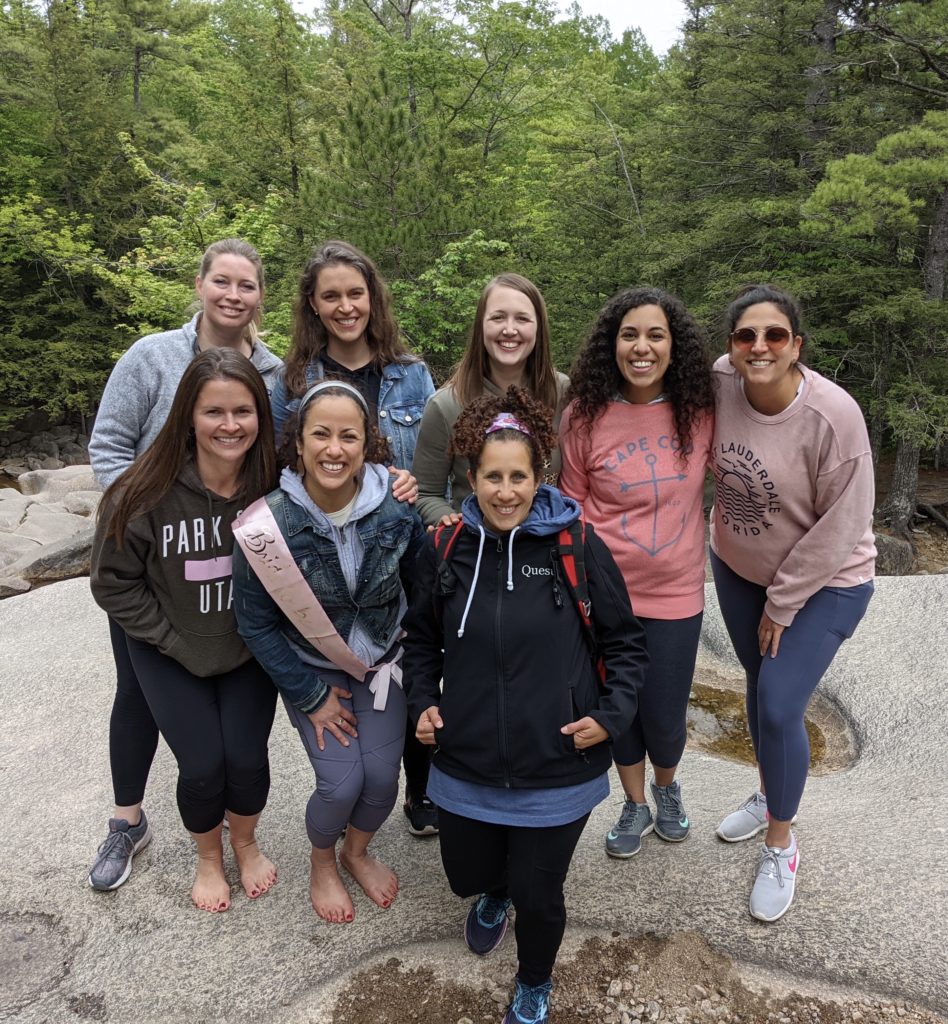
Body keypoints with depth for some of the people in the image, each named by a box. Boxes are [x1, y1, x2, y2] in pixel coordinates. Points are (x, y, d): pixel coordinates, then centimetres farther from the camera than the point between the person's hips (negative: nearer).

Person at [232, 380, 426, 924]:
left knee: (383, 777, -3)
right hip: (311, 670, -2)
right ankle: (322, 863, 27)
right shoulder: (270, 522, -23)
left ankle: (358, 851, 34)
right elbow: (257, 624, -12)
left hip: (382, 663, 2)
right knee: (342, 783, -9)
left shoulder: (397, 510, -18)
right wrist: (311, 696, -10)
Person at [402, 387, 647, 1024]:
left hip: (557, 768, -3)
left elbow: (626, 642, -2)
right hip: (467, 764, 3)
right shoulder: (447, 549, -4)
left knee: (537, 896, 8)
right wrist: (423, 702, 0)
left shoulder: (576, 546, -13)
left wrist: (612, 715, -12)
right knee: (467, 874, 21)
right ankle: (495, 894, 61)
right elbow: (422, 638, 12)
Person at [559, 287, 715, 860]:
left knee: (665, 717, 10)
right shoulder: (585, 417, -10)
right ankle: (636, 805, 44)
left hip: (676, 592, 0)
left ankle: (667, 786, 47)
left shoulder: (701, 411, -7)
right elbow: (572, 503, 1)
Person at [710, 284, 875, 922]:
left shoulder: (833, 416, -28)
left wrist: (783, 605, -12)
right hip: (739, 569, 5)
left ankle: (781, 846, 17)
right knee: (759, 685, 19)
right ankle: (769, 796, 45)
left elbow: (839, 526, -20)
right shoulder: (720, 384, -16)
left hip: (822, 582, -5)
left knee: (779, 708, -8)